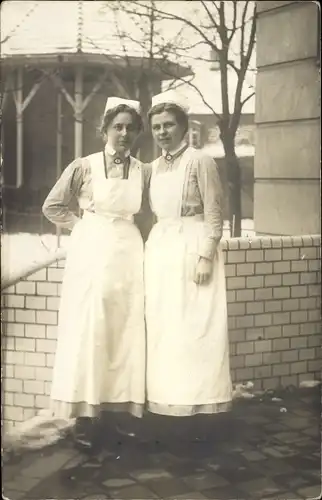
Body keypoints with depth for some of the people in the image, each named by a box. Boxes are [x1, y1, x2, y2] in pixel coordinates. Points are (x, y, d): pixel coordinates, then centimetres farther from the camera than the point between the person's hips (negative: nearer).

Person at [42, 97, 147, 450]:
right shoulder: (83, 167, -3)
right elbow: (52, 206, 4)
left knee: (125, 333, 5)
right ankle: (86, 414, 4)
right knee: (88, 332, -1)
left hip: (128, 254, 3)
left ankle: (123, 408, 14)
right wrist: (83, 226, 1)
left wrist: (124, 231, 4)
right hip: (91, 252, -3)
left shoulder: (143, 171, 4)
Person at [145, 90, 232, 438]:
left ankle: (198, 402, 4)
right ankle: (169, 401, 16)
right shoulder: (155, 167, 13)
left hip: (192, 248, -7)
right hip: (160, 250, 7)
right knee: (162, 327, 7)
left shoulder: (200, 161, -7)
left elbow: (214, 215, -9)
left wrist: (205, 256, -15)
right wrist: (152, 249, 13)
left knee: (193, 327, -5)